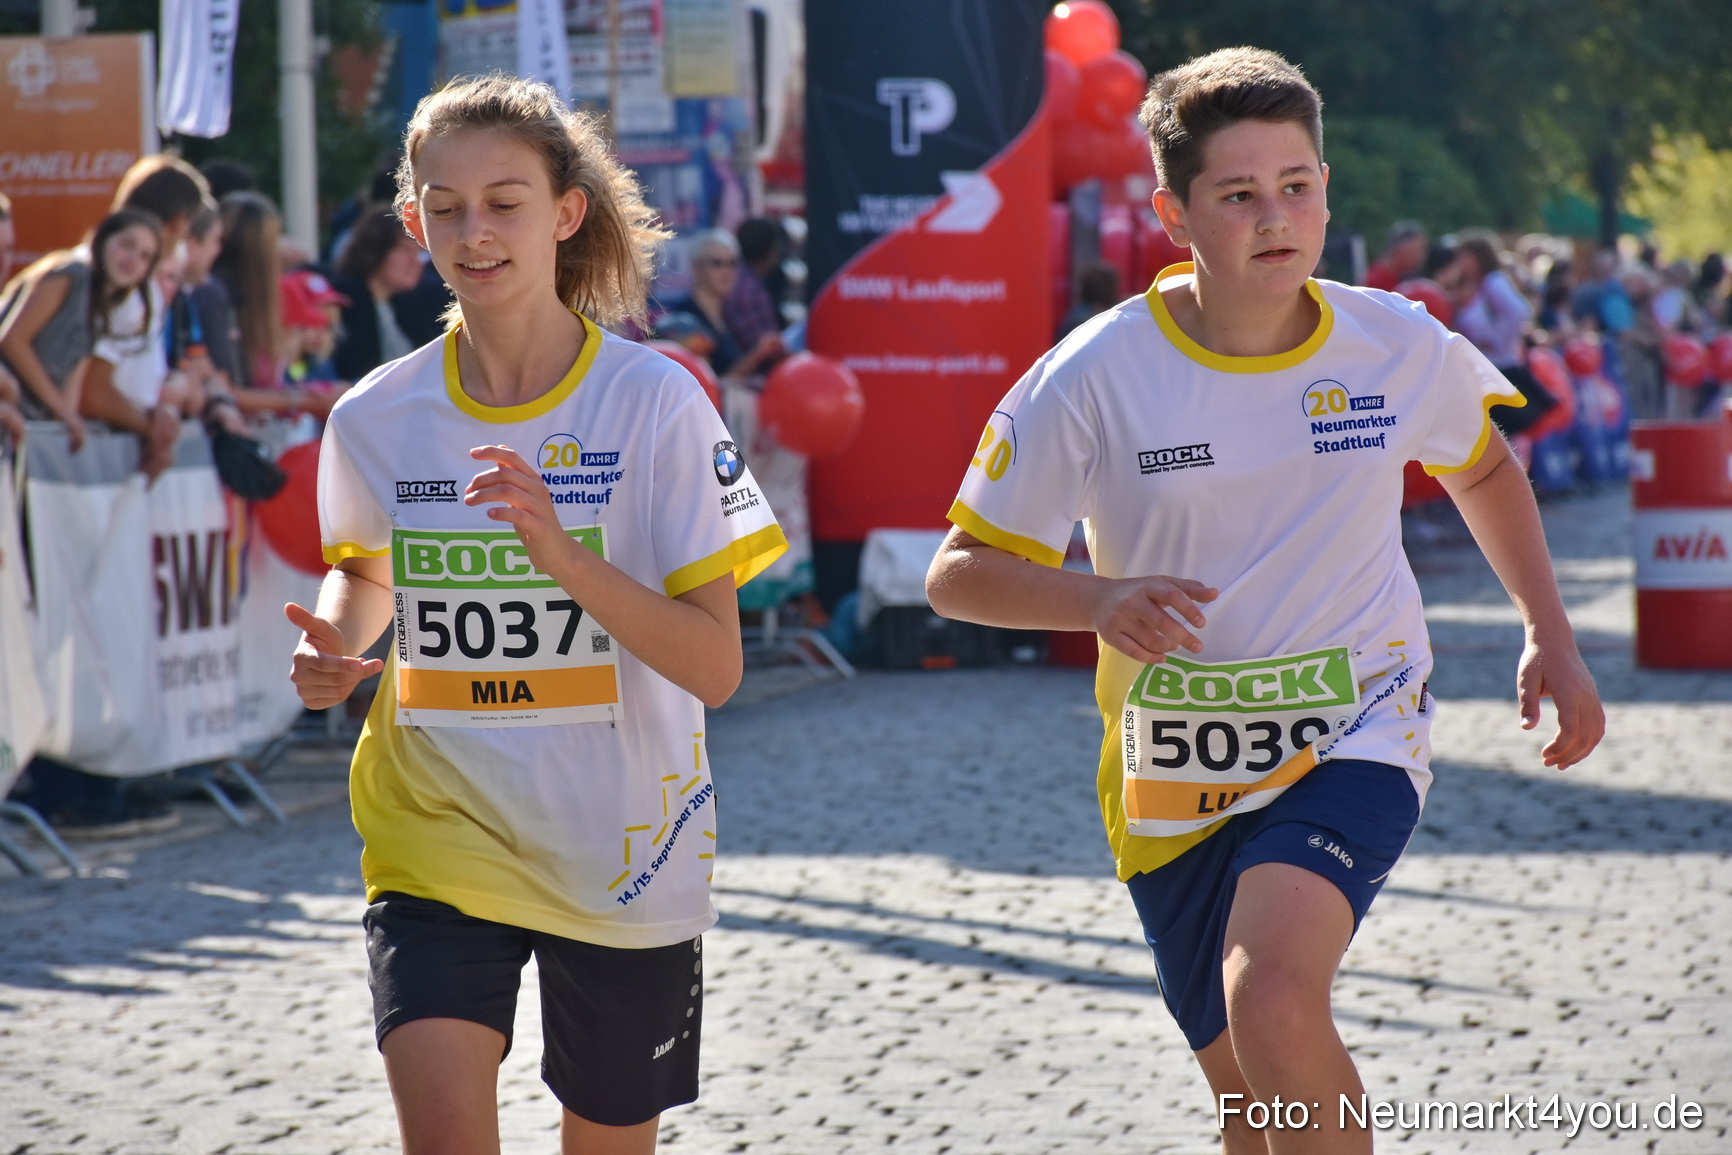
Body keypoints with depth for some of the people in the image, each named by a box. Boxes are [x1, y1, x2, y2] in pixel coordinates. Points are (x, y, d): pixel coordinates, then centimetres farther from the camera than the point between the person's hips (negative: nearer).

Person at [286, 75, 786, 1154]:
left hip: (623, 851, -1)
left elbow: (715, 665, -14)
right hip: (438, 835, 1)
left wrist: (561, 556, -28)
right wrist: (336, 648, -2)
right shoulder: (378, 417, -2)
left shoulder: (653, 400, -11)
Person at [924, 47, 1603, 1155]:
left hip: (1354, 737, -1)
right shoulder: (1093, 378, -13)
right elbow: (960, 572, -7)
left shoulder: (1402, 349, -6)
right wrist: (1100, 600, -26)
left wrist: (1553, 639, 12)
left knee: (1272, 1000, -30)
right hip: (1176, 775, 1)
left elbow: (1483, 467, 17)